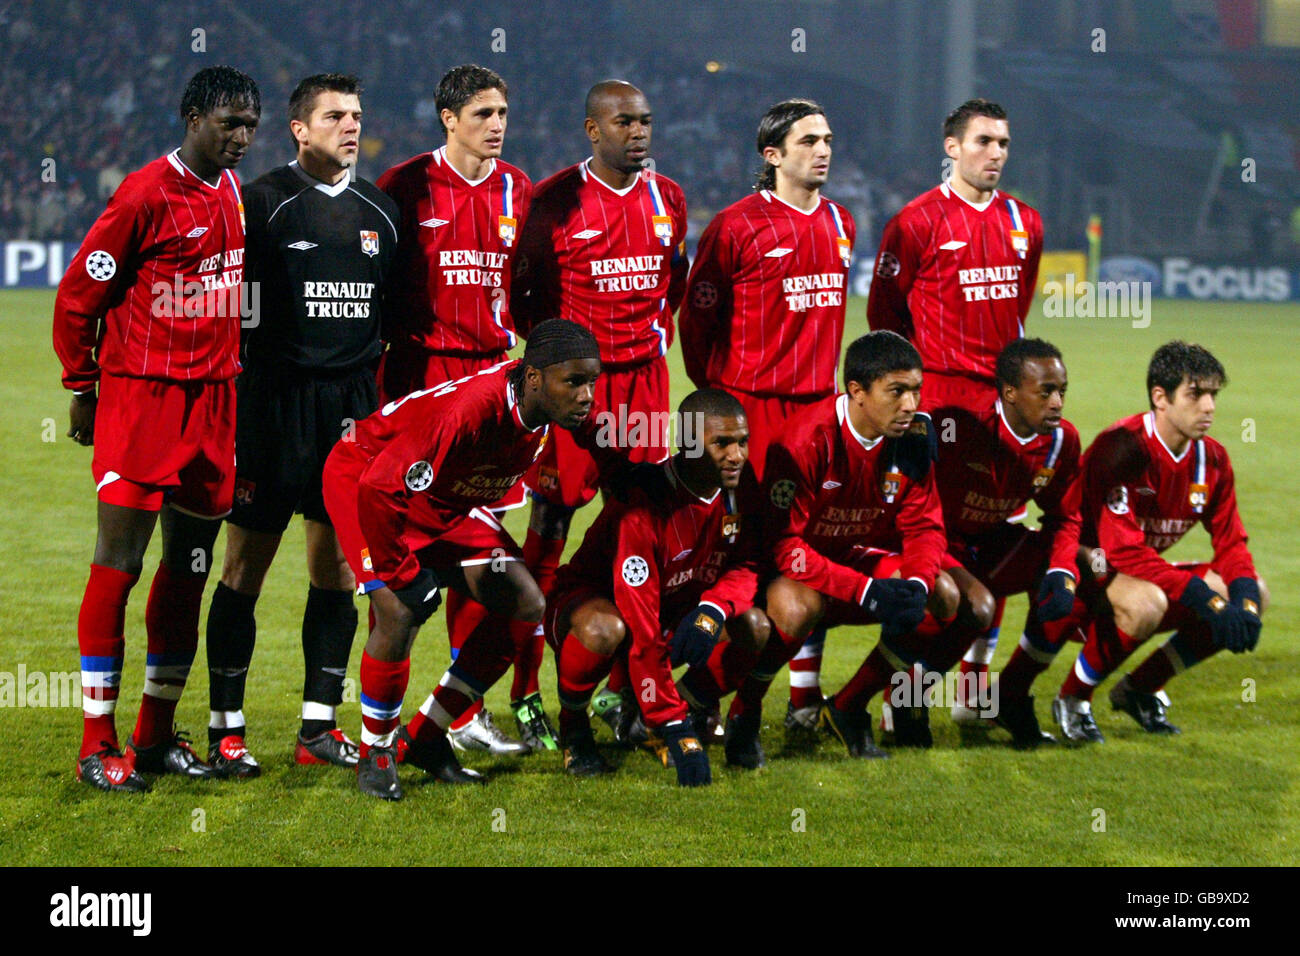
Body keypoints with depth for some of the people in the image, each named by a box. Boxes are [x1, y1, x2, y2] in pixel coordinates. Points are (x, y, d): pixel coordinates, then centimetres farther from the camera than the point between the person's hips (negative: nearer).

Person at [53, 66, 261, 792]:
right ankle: (98, 745, -2)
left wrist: (232, 374, 17)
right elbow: (78, 294, -7)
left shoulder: (234, 192, 11)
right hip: (140, 397, -8)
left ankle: (158, 734, 19)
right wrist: (82, 388, -3)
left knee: (190, 565, 10)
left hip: (213, 399, 8)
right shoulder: (146, 195, -12)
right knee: (120, 562, -6)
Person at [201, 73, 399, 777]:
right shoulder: (264, 202, -3)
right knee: (247, 563, -2)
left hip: (354, 403, 5)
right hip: (276, 398, -5)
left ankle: (318, 726, 12)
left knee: (338, 565, 5)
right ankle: (225, 730, 3)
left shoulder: (380, 211, 13)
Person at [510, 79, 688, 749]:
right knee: (549, 528, -4)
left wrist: (658, 337, 11)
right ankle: (526, 695, -1)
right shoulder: (557, 202, -6)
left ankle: (621, 690, 14)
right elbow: (526, 294, 0)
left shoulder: (666, 199, 10)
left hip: (643, 377, 5)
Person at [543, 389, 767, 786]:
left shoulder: (741, 483, -15)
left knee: (757, 627, -19)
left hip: (678, 605, 6)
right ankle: (573, 724, -10)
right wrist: (675, 731, -37)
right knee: (605, 630, -40)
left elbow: (747, 564, -4)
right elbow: (642, 634, -35)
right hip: (593, 597, -6)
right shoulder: (643, 506, -34)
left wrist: (713, 609, -30)